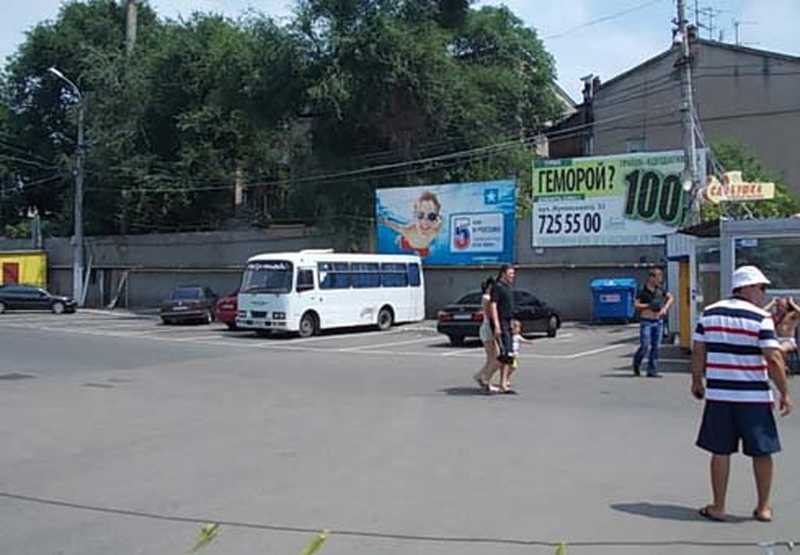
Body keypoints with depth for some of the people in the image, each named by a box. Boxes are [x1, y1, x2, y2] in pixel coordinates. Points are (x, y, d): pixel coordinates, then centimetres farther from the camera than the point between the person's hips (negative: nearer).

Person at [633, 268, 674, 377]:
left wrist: (665, 308, 0)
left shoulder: (660, 289, 5)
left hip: (658, 321, 5)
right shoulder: (643, 291, -8)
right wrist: (649, 305, -20)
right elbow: (636, 304, -10)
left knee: (655, 347, 1)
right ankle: (636, 362, 19)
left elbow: (671, 298, 16)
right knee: (645, 346, -9)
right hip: (646, 322, -4)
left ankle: (652, 371, 6)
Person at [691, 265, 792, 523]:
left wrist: (697, 381, 18)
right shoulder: (761, 318, -8)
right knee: (762, 452, 12)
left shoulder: (709, 313, 4)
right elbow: (774, 359, -12)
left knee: (720, 452, 8)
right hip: (754, 396, -3)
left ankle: (718, 507, 15)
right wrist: (784, 393, -4)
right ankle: (763, 507, 21)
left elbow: (698, 350, 7)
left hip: (718, 394, 3)